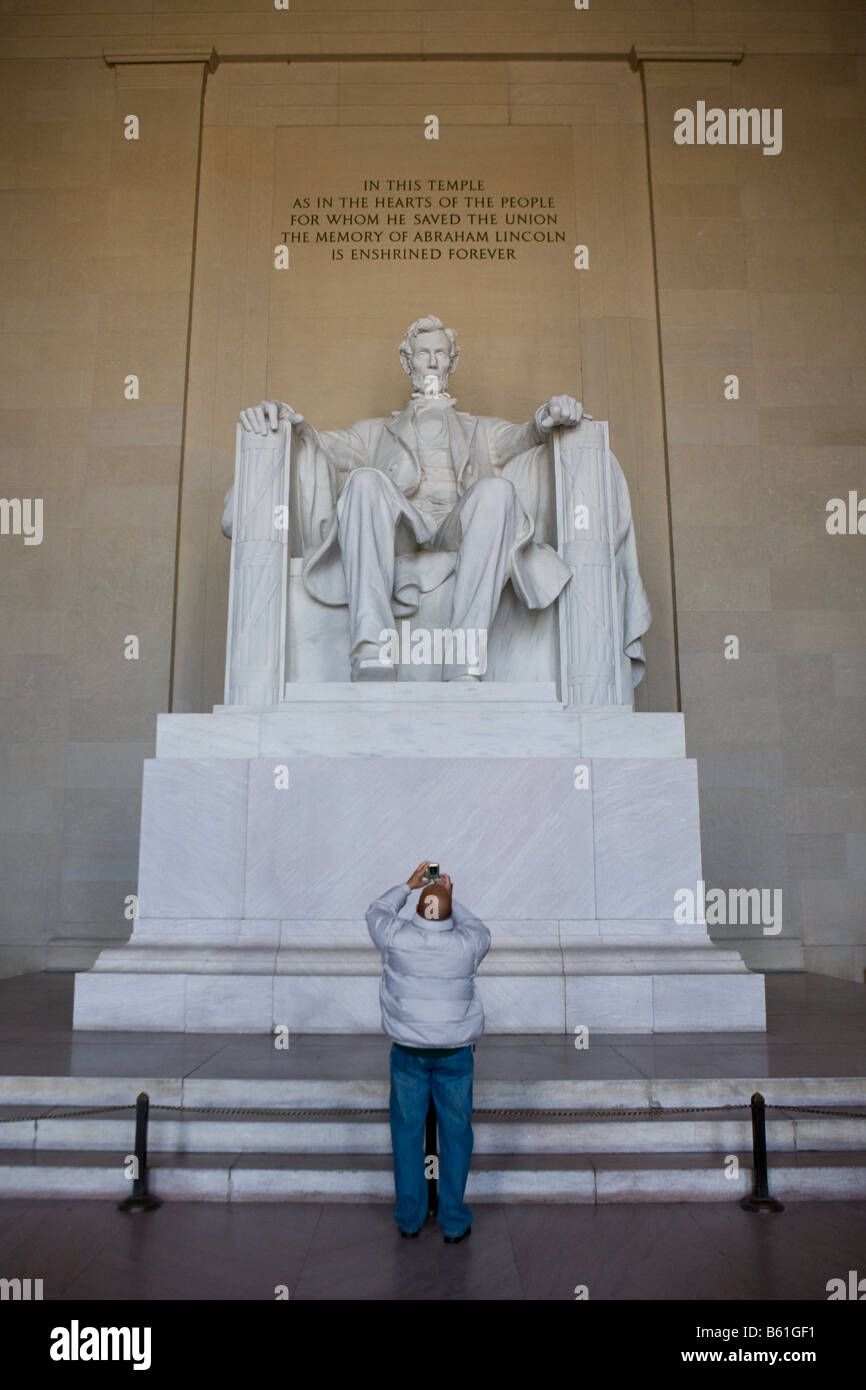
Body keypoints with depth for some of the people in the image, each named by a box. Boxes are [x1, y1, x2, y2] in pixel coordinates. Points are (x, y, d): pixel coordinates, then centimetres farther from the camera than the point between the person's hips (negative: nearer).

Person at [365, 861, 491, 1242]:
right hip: (455, 1054, 0)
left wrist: (408, 885, 19)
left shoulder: (396, 937, -14)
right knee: (456, 1134, 12)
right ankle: (454, 1221, 19)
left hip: (408, 1052, 1)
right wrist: (452, 900, 16)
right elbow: (480, 930, 12)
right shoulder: (467, 944, -14)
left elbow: (377, 911, 9)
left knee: (406, 1131, 14)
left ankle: (409, 1217, 23)